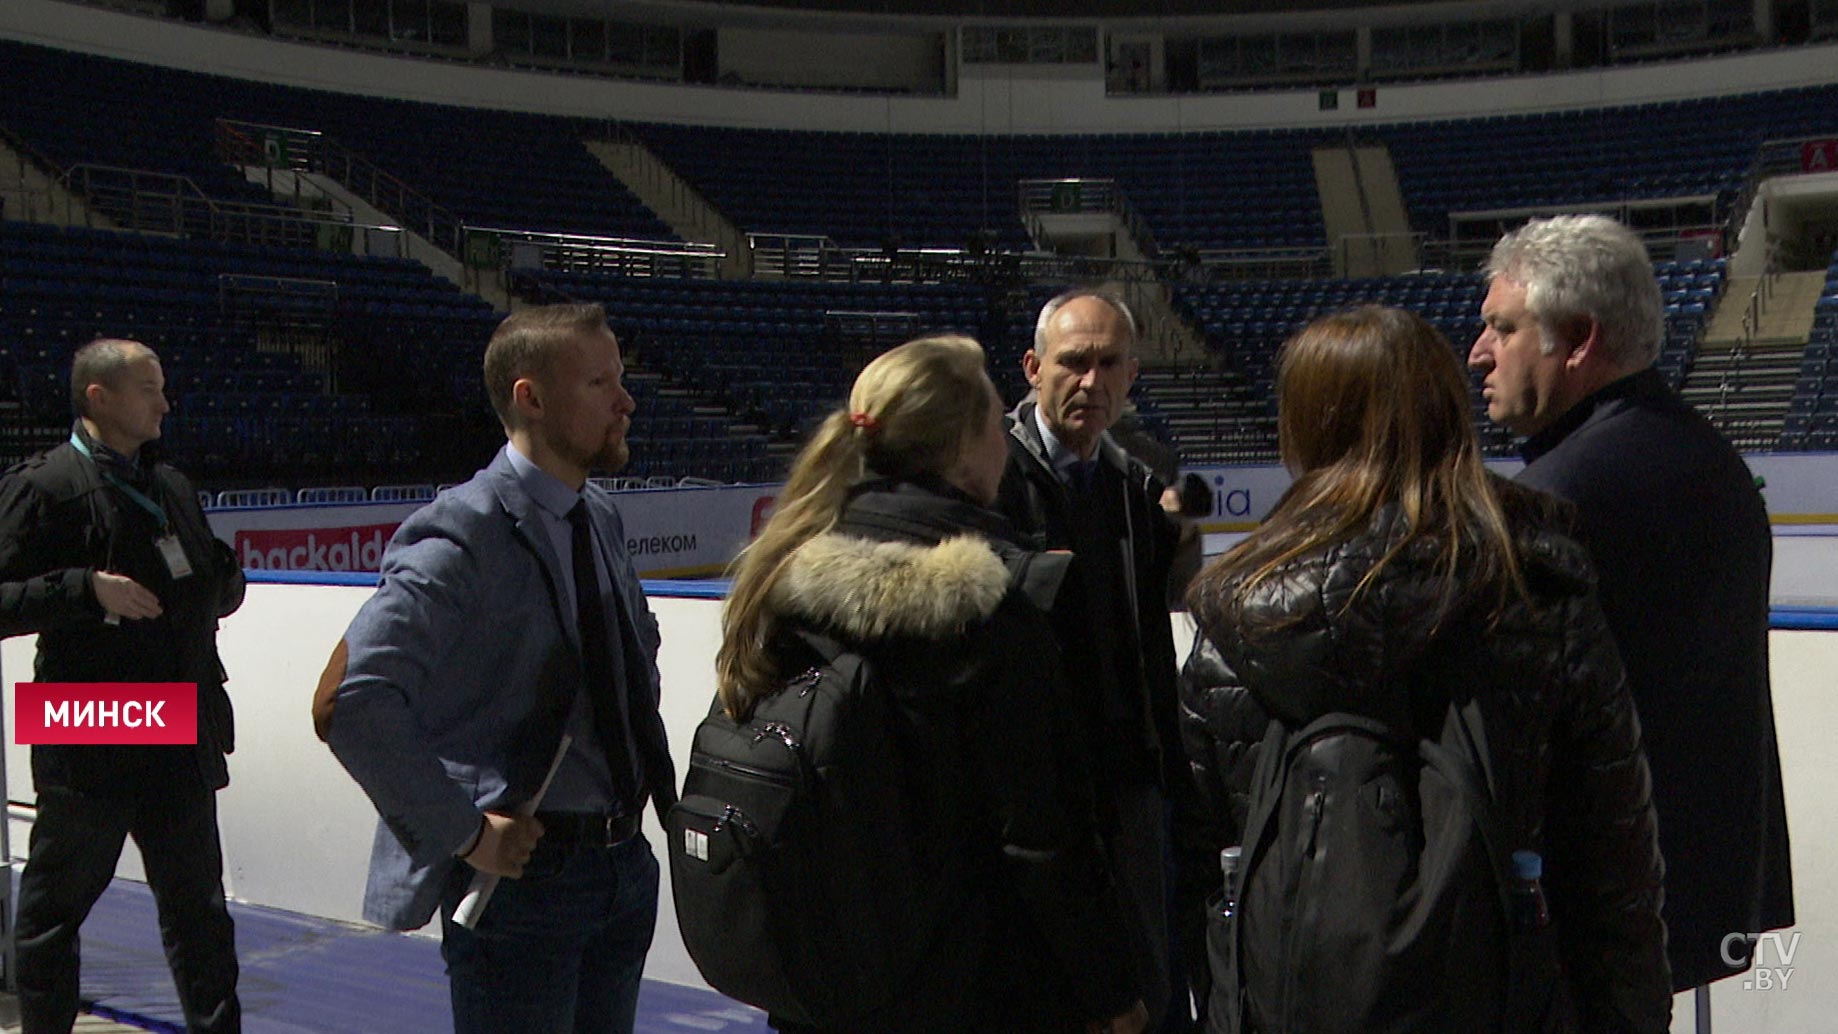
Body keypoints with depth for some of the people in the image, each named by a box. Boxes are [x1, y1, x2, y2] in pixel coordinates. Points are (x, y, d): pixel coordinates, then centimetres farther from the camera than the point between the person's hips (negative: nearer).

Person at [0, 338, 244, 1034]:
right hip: (87, 740, -6)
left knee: (197, 908, 12)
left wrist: (222, 581, 5)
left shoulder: (173, 487, 16)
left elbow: (215, 580, 25)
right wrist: (86, 589, -23)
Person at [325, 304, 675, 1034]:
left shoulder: (601, 520, 8)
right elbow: (354, 704, -27)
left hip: (625, 864, 8)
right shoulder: (464, 536, -18)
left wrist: (649, 765, 11)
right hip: (525, 873, -7)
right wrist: (465, 833, -21)